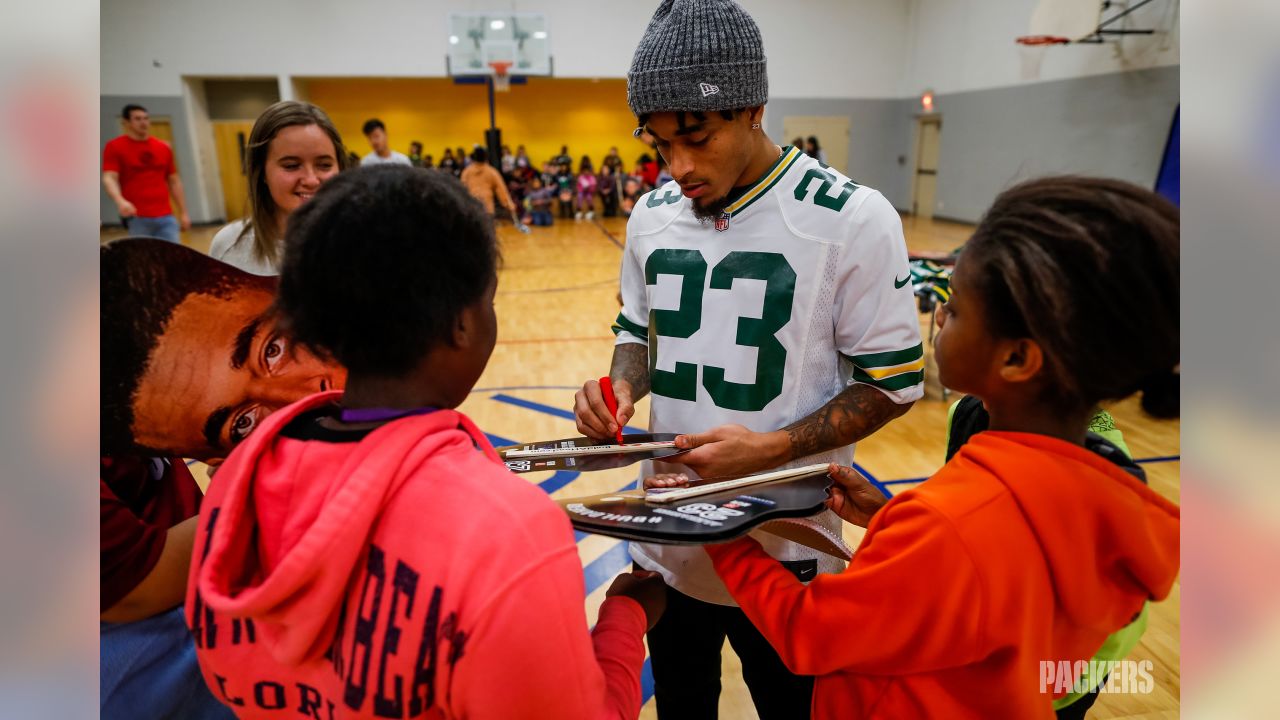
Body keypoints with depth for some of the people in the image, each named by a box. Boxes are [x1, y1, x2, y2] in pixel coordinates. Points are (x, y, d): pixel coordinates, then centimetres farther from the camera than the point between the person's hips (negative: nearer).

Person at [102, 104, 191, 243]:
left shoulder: (164, 147, 14)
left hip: (165, 217, 4)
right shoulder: (115, 147, 1)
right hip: (137, 218, -4)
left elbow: (174, 182, 18)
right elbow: (109, 178, -9)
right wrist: (120, 201, -29)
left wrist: (183, 213, 13)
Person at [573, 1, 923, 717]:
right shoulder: (653, 214, 0)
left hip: (785, 550, -4)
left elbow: (893, 380, -11)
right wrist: (624, 387, -11)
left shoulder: (853, 219, -15)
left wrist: (774, 448, -24)